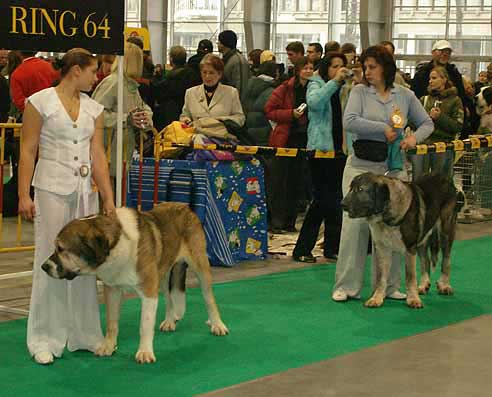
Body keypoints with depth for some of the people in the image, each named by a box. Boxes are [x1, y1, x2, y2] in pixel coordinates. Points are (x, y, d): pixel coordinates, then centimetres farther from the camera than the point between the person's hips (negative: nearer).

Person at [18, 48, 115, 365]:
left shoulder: (94, 109, 9)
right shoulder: (40, 102, -5)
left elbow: (98, 155, 6)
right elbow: (28, 151, -6)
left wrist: (109, 198, 1)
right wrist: (24, 194, -12)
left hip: (86, 191, 5)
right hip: (52, 188, -5)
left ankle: (84, 333, 18)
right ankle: (45, 339, 5)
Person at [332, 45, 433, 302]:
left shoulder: (405, 95, 7)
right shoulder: (359, 92, 0)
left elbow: (427, 123, 14)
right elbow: (349, 122, -15)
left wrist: (414, 137, -7)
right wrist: (384, 129, -13)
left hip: (392, 168, 2)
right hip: (360, 166, -2)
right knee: (355, 223, -6)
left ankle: (389, 286, 13)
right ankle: (346, 286, 0)